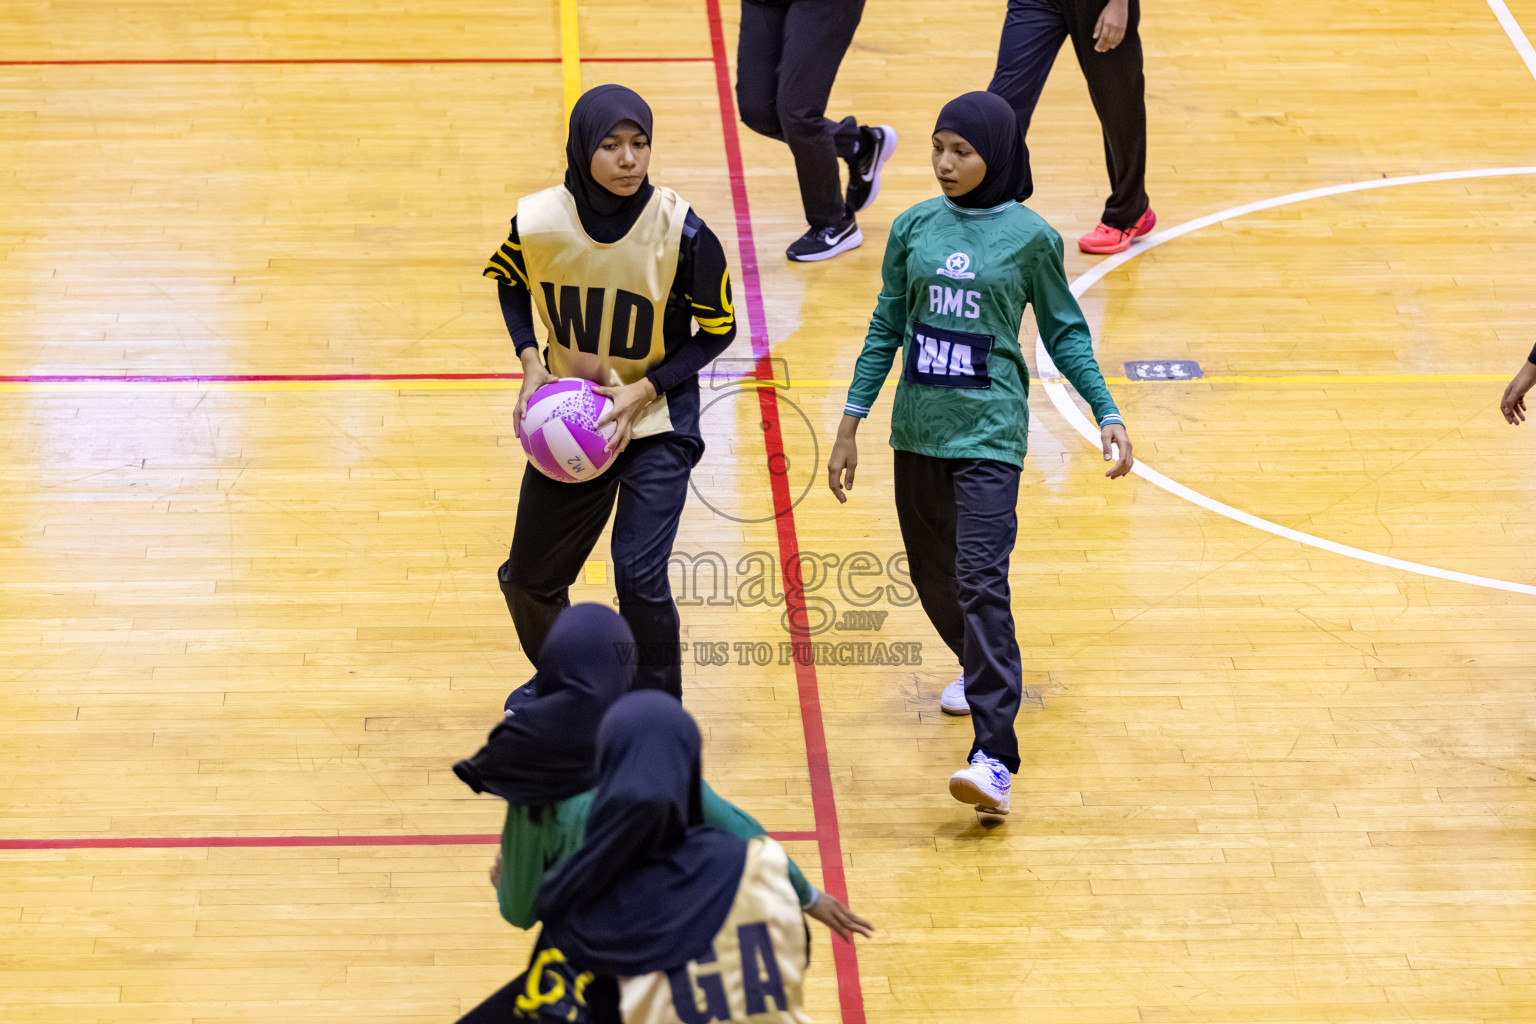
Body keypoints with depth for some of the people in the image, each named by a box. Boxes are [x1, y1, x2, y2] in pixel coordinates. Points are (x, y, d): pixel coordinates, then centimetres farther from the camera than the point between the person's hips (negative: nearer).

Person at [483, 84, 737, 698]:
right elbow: (510, 281, 8)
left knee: (640, 578, -17)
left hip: (657, 422, -3)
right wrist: (530, 362, -7)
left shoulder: (682, 232, -22)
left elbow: (717, 331, -8)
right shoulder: (539, 221, -16)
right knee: (528, 578, 13)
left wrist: (641, 394, -18)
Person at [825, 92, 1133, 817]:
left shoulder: (1030, 237, -4)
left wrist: (1107, 414, -4)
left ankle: (994, 757, -19)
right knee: (931, 575, 14)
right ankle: (980, 666, 46)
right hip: (918, 430, 5)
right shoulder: (914, 229, 5)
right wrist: (850, 424, 10)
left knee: (981, 580, -16)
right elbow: (887, 328, 11)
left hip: (989, 433, -5)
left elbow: (1064, 333, 4)